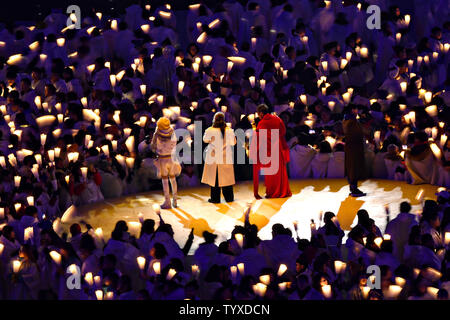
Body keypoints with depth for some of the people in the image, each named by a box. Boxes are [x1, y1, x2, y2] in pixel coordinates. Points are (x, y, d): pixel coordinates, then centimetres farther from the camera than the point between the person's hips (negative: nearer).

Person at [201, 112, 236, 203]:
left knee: (214, 177, 5)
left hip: (213, 157, -2)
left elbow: (205, 140, 5)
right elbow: (233, 142, 4)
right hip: (226, 158, 2)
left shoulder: (210, 131, -12)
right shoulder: (229, 131, -7)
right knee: (227, 177, 10)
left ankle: (215, 198, 7)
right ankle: (229, 197, 16)